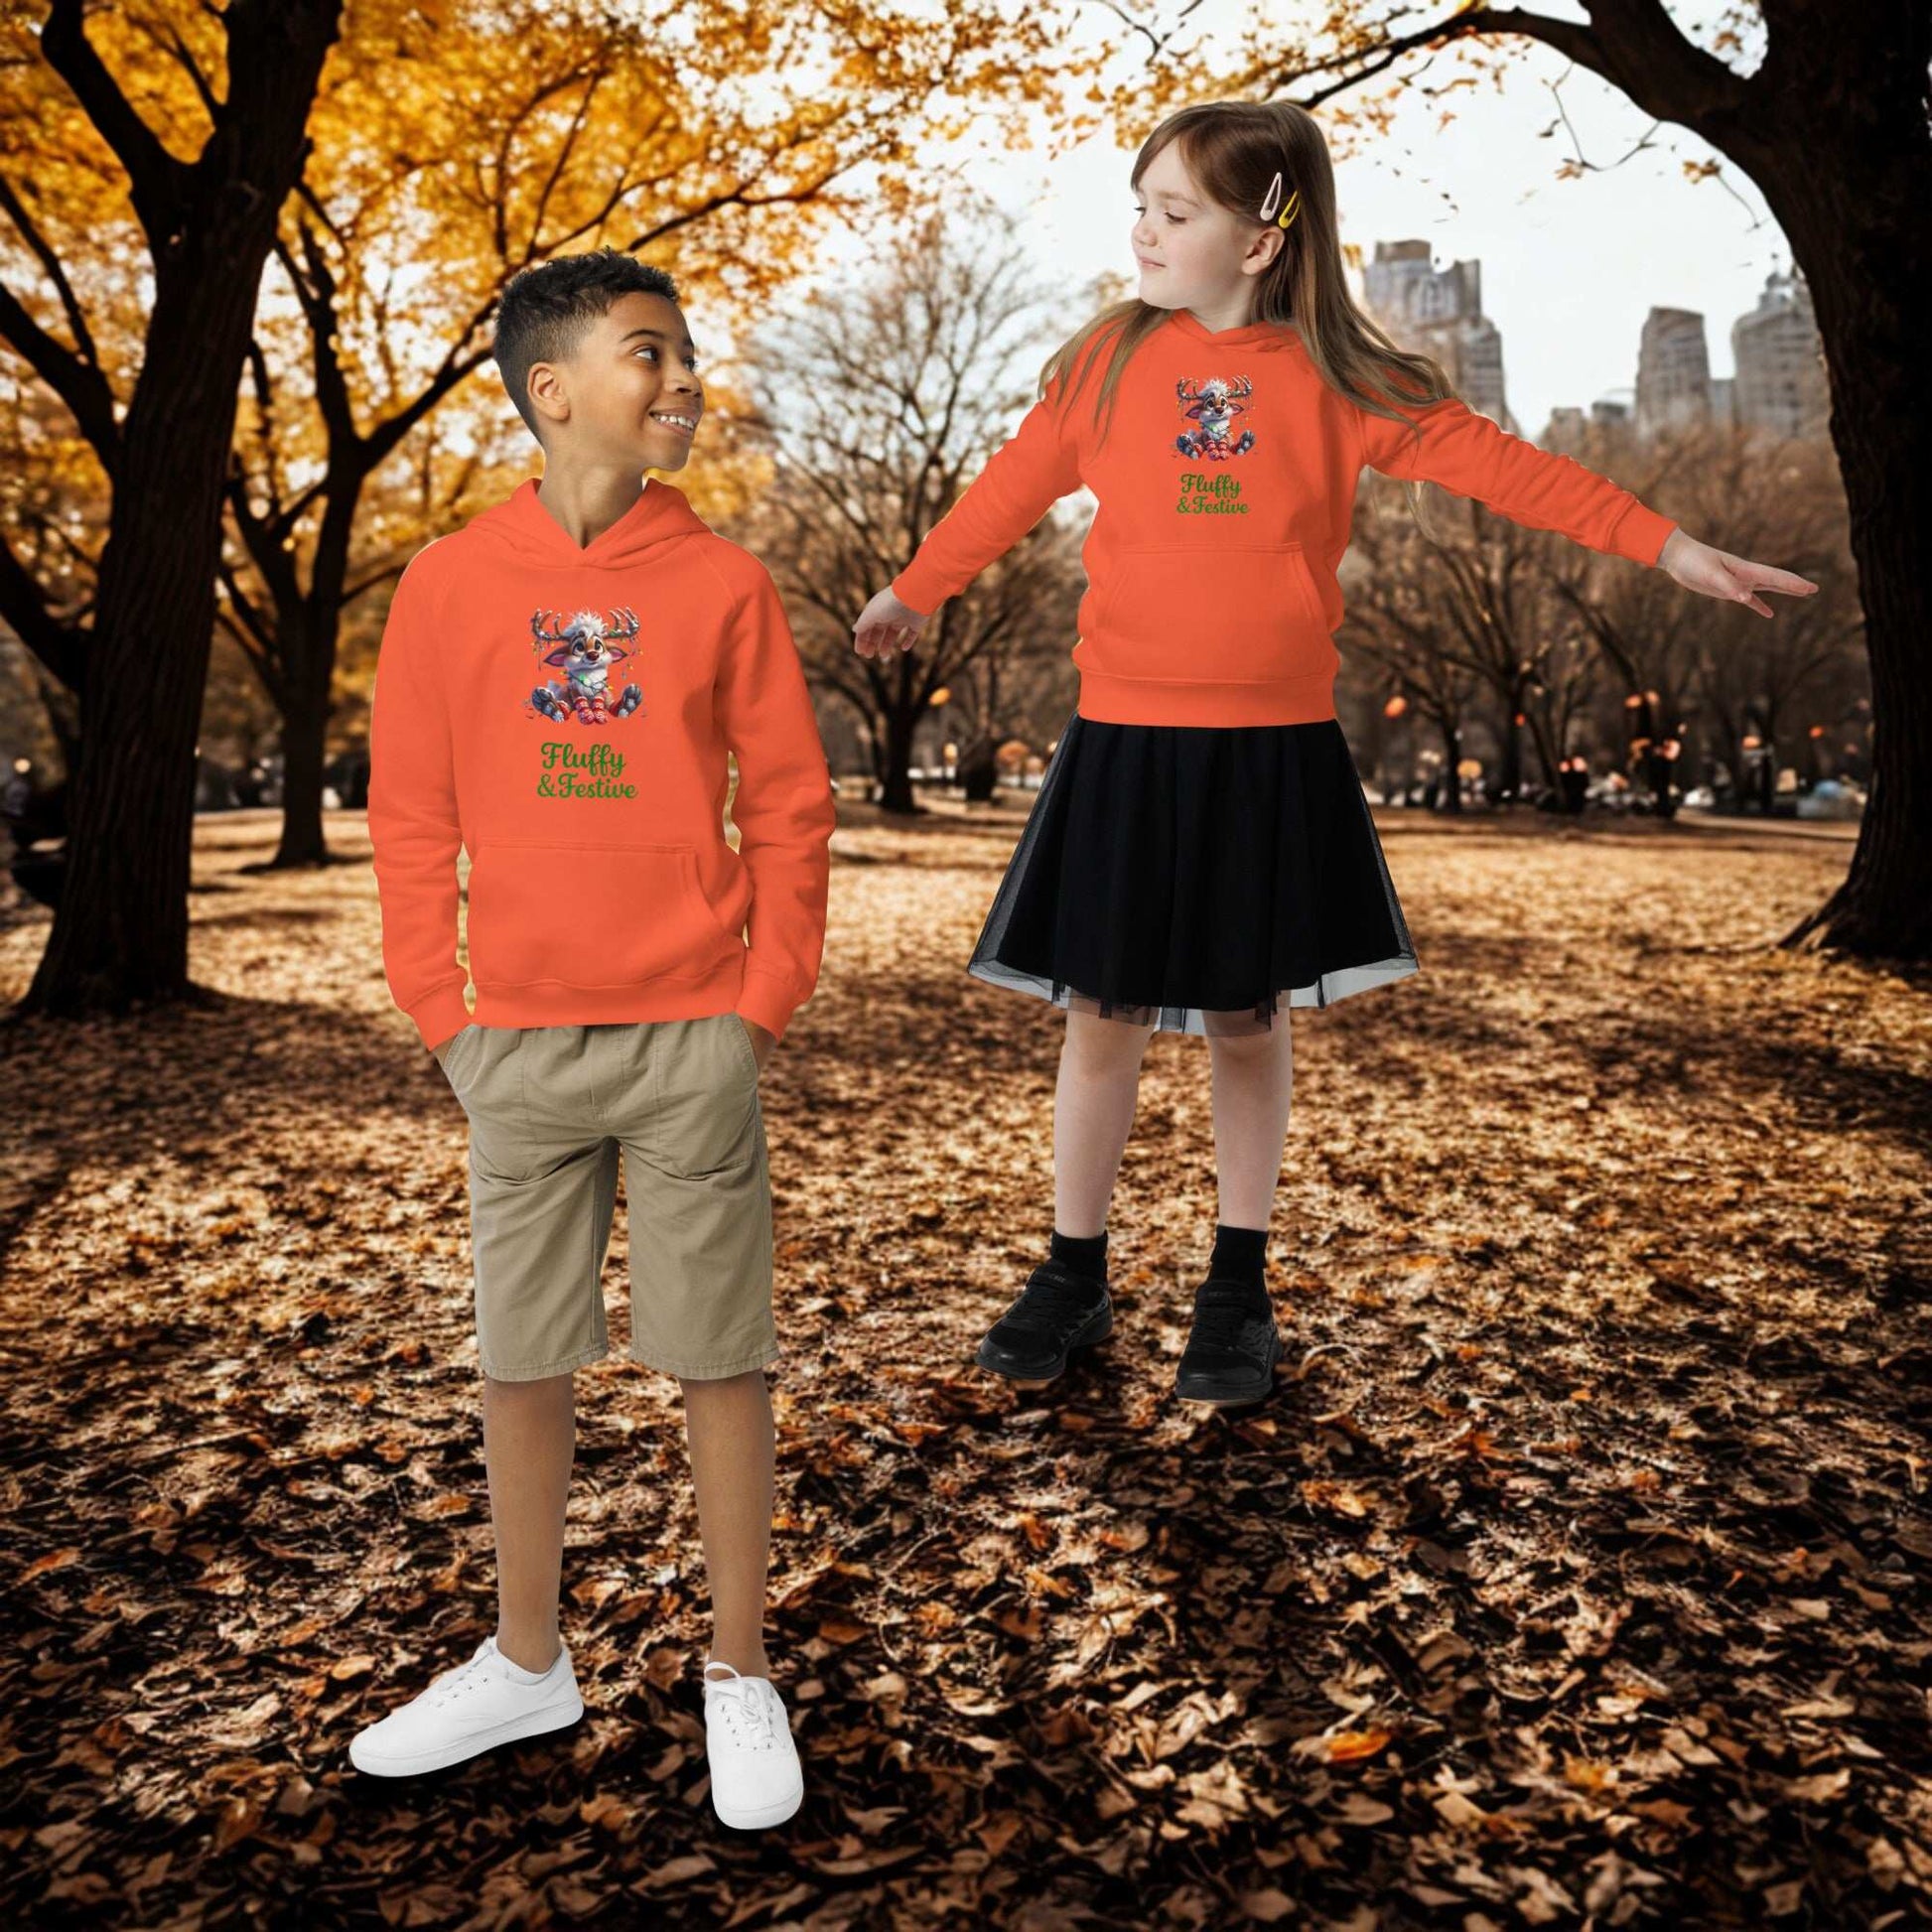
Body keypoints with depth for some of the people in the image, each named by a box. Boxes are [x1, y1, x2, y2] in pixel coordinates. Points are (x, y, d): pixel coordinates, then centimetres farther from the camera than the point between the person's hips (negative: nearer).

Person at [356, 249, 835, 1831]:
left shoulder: (723, 580, 2)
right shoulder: (451, 585, 3)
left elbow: (791, 804, 3)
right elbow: (410, 814, 6)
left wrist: (765, 1003, -4)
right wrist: (443, 1014, 0)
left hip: (695, 1038, -1)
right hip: (520, 1042, 2)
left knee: (720, 1355, 5)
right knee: (520, 1358, 12)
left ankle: (739, 1672, 21)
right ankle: (527, 1662, 31)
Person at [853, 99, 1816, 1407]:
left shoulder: (1339, 380, 0)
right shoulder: (1109, 358, 4)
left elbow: (1499, 465, -2)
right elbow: (1015, 487, 15)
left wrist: (1669, 546, -7)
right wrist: (917, 591, 25)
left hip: (1274, 755, -1)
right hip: (1123, 745, 1)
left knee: (1248, 1019, 8)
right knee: (1103, 1015, 5)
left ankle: (1240, 1289, 24)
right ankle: (1075, 1275, 21)